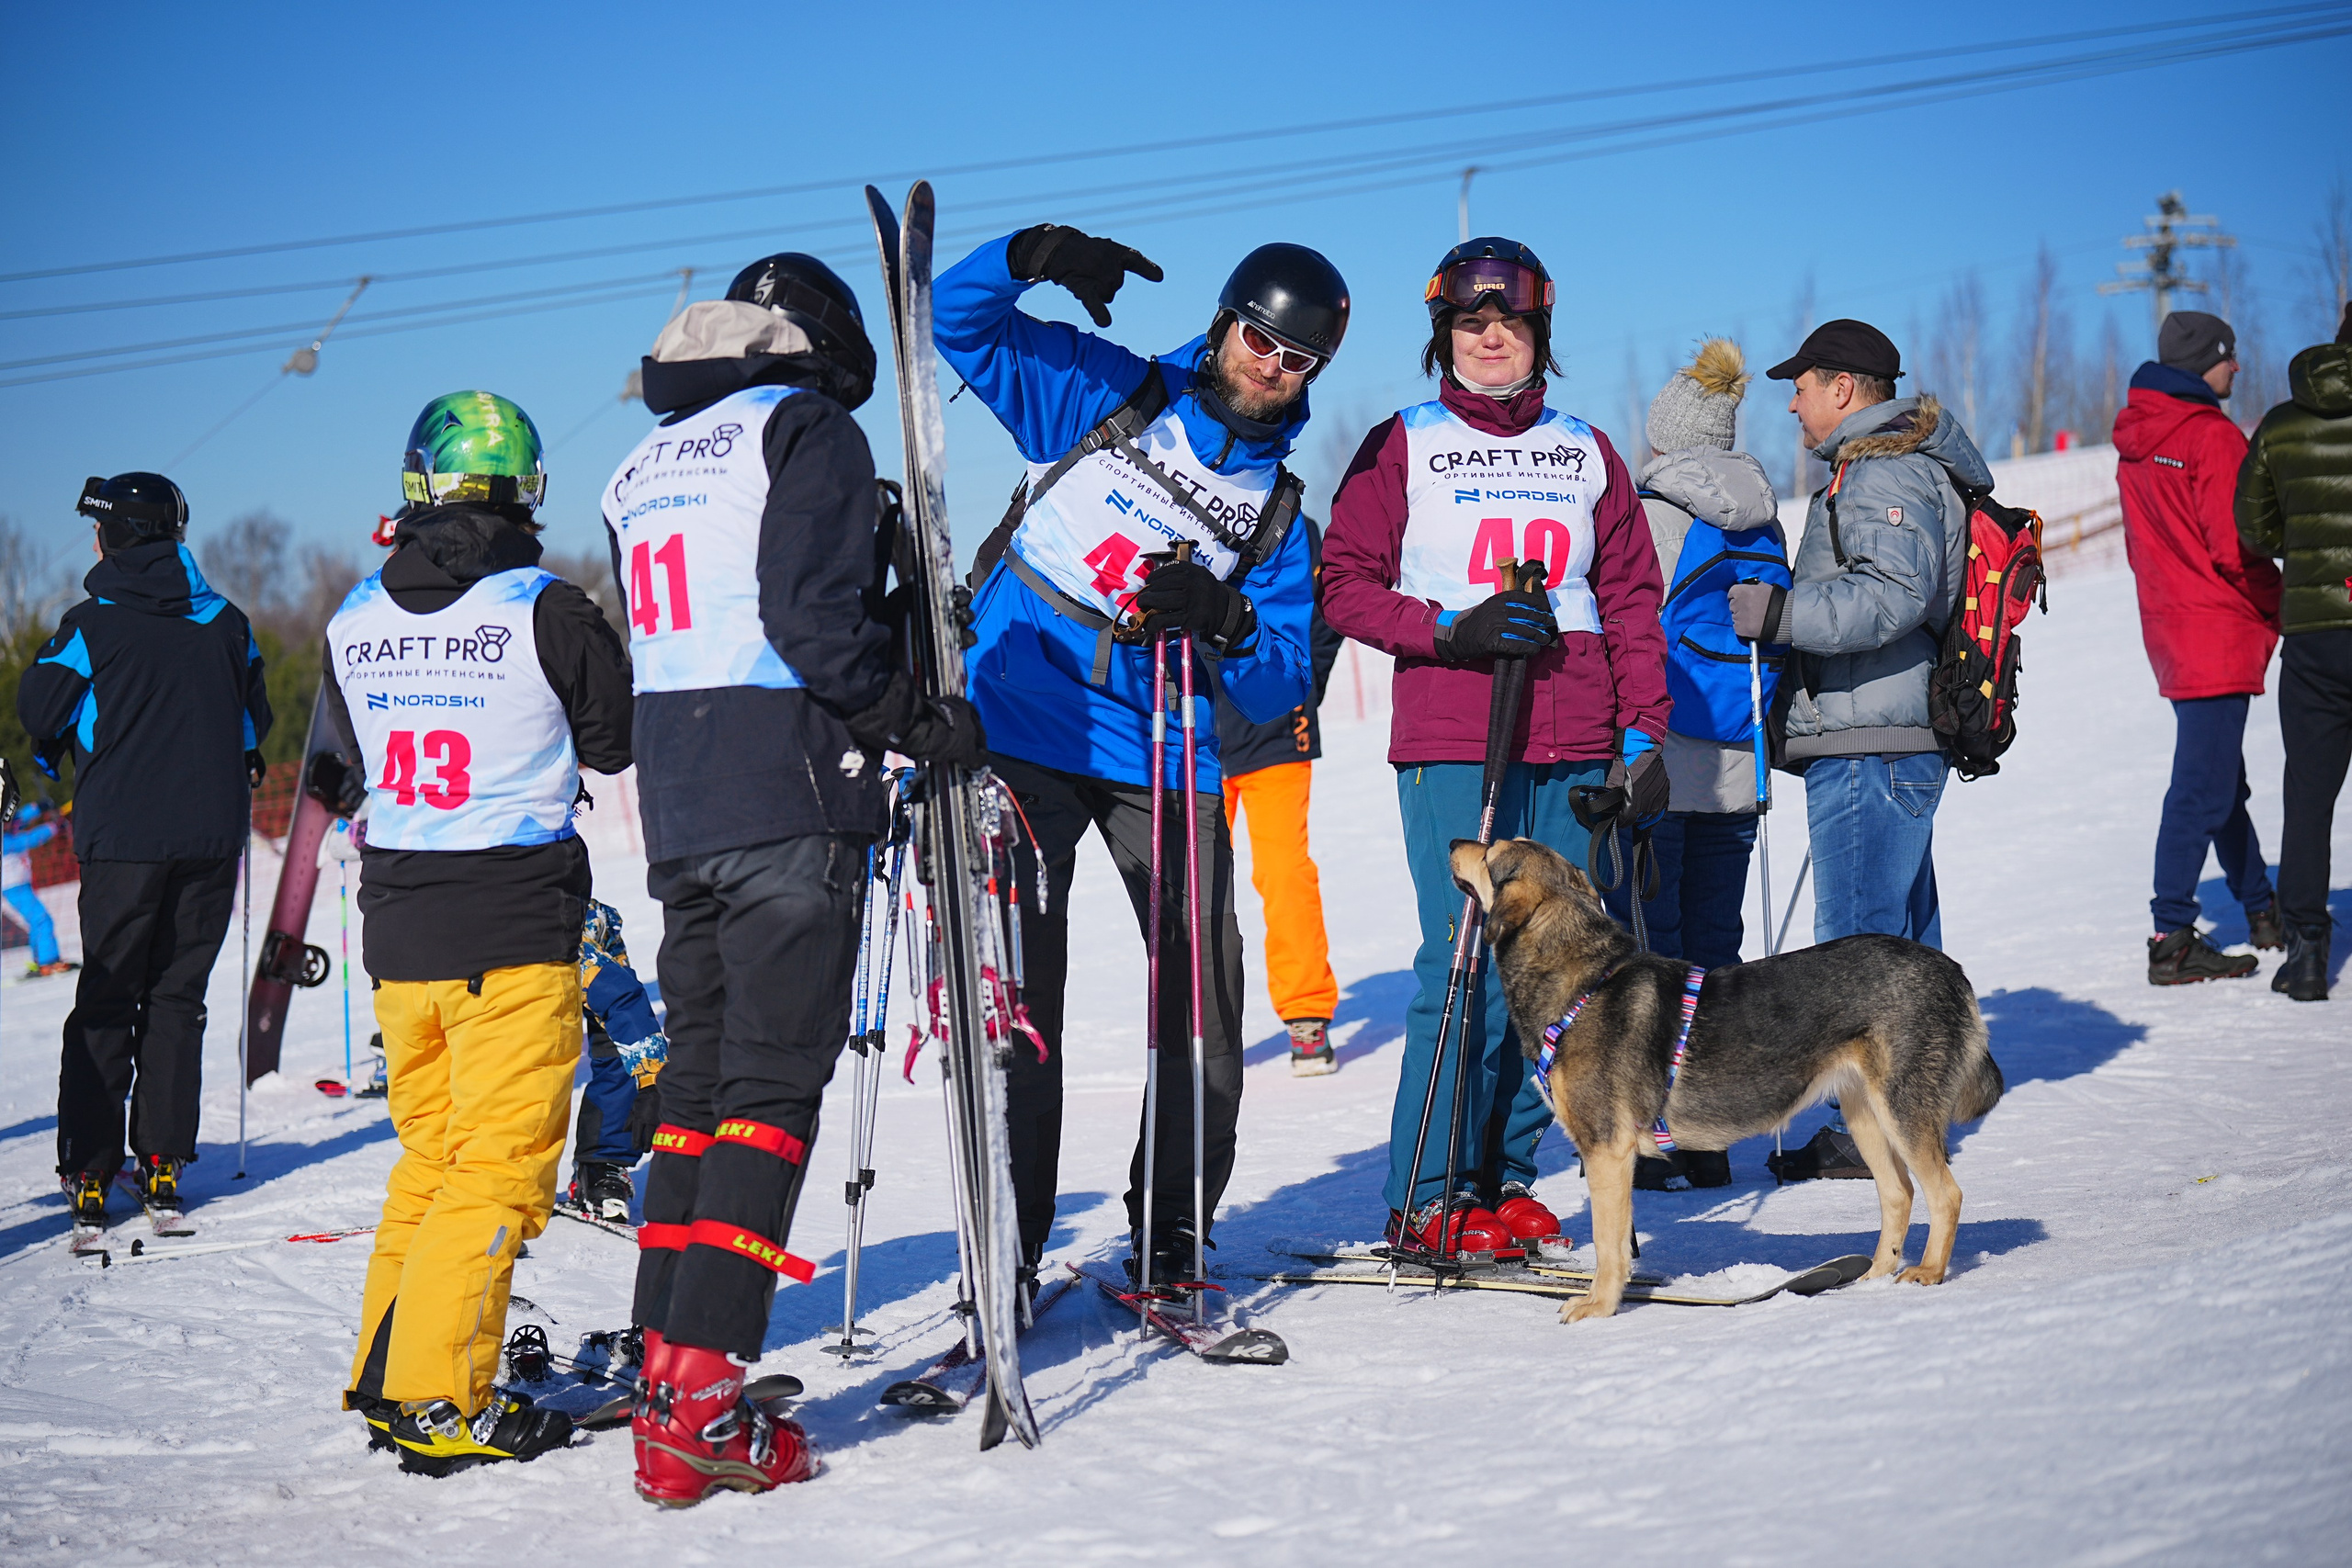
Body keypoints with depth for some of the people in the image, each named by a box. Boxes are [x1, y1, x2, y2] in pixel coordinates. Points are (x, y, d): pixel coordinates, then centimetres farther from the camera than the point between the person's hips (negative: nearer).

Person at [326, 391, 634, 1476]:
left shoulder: (353, 620, 4)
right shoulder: (548, 611, -10)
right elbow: (616, 742, 3)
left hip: (397, 927, 6)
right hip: (515, 926, -6)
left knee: (431, 1150, 18)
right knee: (502, 1165, -1)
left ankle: (385, 1376, 20)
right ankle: (436, 1399, -5)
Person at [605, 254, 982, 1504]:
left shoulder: (643, 468, 21)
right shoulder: (807, 429, -2)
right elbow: (814, 619, -16)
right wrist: (923, 723, -6)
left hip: (676, 816, 7)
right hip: (790, 805, -7)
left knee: (698, 1079, 13)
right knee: (772, 1086, -7)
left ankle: (664, 1377, 13)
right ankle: (701, 1397, -13)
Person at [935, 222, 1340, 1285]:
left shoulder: (1275, 511, 12)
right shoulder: (1105, 395, 7)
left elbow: (1283, 686, 6)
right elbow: (959, 323, 5)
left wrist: (1222, 625, -15)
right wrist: (1030, 256, -14)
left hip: (1161, 759, 3)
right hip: (1021, 729, -3)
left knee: (1205, 1000, -2)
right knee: (1017, 995, -6)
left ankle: (1171, 1238, 12)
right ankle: (1007, 1245, 0)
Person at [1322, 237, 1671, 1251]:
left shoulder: (1587, 455, 16)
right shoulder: (1402, 447, 7)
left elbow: (1632, 601, 15)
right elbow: (1346, 586, 3)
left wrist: (1643, 735, 6)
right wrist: (1453, 631, -12)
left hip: (1575, 753, 4)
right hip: (1448, 746, -4)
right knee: (1470, 966, -10)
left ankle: (1502, 1176, 11)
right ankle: (1426, 1197, -2)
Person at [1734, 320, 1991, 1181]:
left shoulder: (1882, 474, -13)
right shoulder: (1910, 467, 21)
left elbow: (1892, 594, -27)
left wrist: (1777, 611, -29)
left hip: (1867, 748, -11)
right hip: (1899, 742, 11)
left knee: (1861, 940, -7)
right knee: (1905, 933, 14)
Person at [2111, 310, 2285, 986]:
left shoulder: (2135, 440, 10)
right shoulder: (2213, 437, -16)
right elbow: (2236, 549, -19)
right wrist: (2283, 607, -4)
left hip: (2169, 627, 9)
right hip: (2218, 632, -9)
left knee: (2220, 778, 19)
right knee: (2203, 786, -8)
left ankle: (2263, 911, 33)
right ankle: (2173, 940, -9)